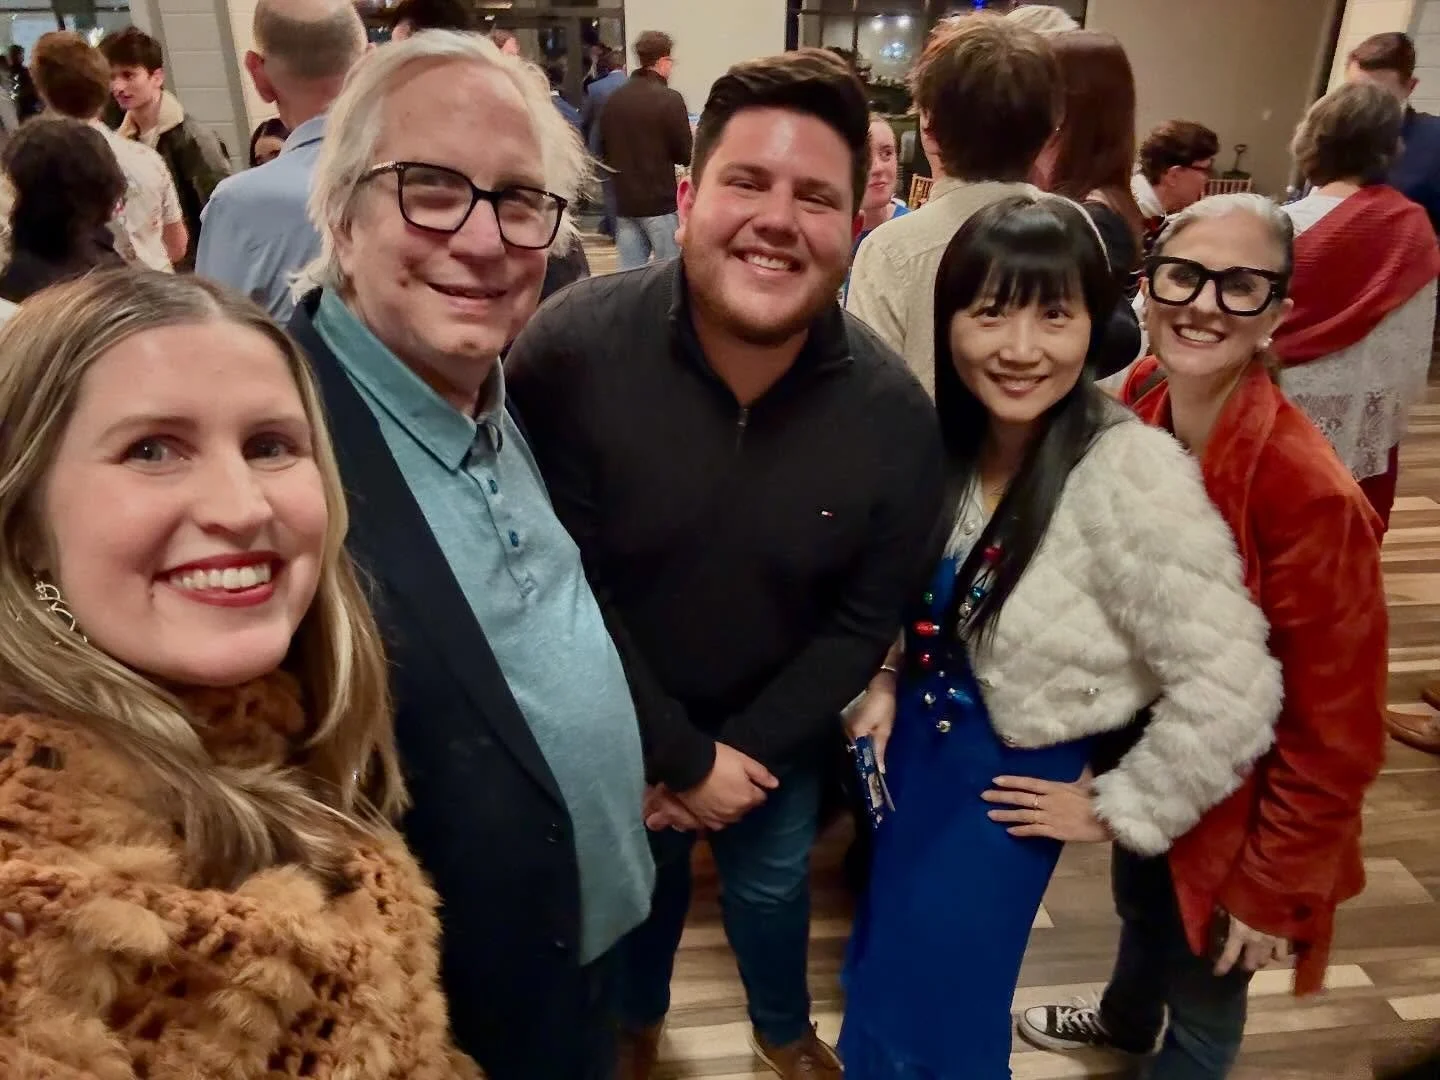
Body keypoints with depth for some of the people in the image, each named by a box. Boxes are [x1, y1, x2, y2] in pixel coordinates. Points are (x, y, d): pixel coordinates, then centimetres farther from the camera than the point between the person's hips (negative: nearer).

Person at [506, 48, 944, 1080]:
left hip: (778, 734, 1)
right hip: (614, 727, -1)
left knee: (773, 883, 27)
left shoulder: (893, 410, -23)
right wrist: (679, 755, -17)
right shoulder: (569, 348, -29)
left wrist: (748, 752, -12)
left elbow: (864, 619, -11)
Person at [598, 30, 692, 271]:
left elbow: (603, 151, 13)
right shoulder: (669, 99, -10)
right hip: (660, 202, -5)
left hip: (623, 202, 5)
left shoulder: (615, 99, 7)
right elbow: (685, 156, -8)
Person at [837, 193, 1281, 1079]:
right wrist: (888, 682, -2)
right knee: (878, 980, 25)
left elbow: (1233, 693, -27)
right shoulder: (952, 434, -6)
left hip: (1008, 777, -6)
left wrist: (1117, 808, -15)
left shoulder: (1133, 476, -28)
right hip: (917, 738, 7)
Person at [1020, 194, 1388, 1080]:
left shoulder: (1309, 493, -32)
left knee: (1204, 1001, 19)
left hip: (1237, 801, -6)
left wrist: (1271, 888, -14)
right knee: (1141, 906, 34)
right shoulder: (1131, 414, -13)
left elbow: (1334, 734, -23)